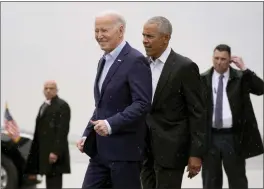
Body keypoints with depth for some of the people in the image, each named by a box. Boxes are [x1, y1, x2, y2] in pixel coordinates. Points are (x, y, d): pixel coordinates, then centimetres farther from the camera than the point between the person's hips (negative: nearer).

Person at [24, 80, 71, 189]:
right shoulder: (43, 106, 22)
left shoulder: (62, 105, -7)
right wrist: (34, 151, 15)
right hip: (43, 151, 9)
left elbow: (62, 130, -15)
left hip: (54, 151, -9)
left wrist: (56, 151, -23)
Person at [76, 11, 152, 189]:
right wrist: (87, 135, 14)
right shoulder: (104, 61, 17)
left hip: (125, 150, -8)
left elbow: (142, 104, -20)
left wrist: (111, 124, -28)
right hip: (100, 149, 8)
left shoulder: (136, 60, -12)